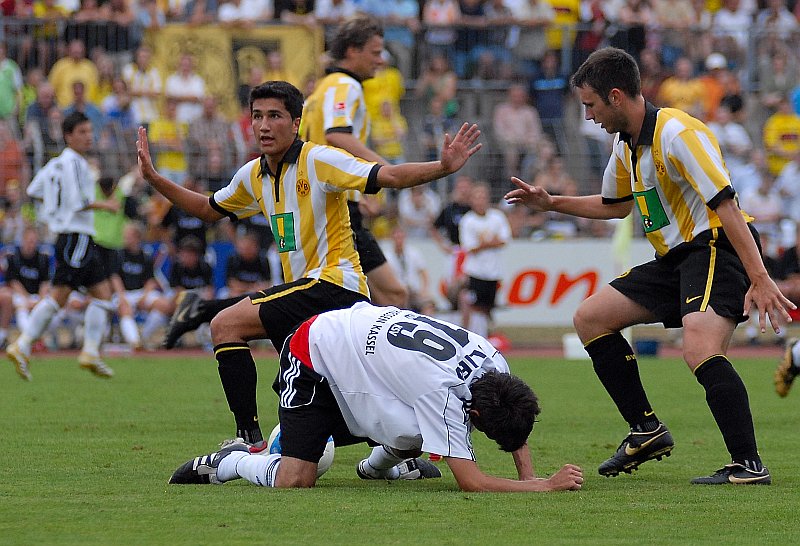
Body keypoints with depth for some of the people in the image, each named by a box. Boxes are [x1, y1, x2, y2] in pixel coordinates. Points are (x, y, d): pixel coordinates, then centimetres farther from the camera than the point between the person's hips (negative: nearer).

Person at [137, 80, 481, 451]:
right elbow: (209, 210, 29)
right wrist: (155, 180, 20)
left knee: (226, 324, -17)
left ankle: (250, 441, -19)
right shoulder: (253, 176, 11)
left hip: (332, 284, -8)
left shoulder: (318, 160, -11)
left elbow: (391, 176, -19)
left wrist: (443, 168, -34)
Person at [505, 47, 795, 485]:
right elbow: (615, 205, 31)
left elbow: (727, 206, -25)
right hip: (673, 259, 10)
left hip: (716, 248, -10)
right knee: (590, 318, 9)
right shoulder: (626, 144, 11)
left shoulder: (678, 134, -20)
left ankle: (749, 465, -29)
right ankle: (647, 431, 14)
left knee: (699, 348, -32)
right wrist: (550, 203, 24)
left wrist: (759, 279, -31)